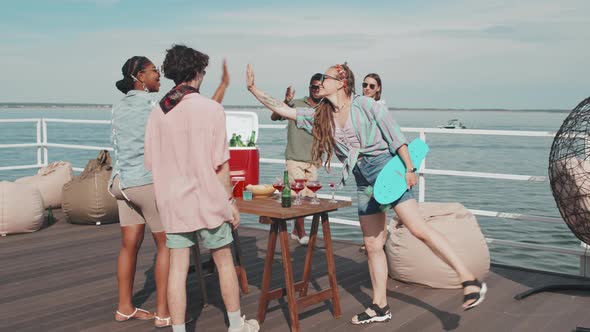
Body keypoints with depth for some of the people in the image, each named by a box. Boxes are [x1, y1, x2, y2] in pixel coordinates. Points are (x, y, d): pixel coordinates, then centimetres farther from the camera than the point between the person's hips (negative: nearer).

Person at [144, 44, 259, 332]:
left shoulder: (157, 113, 1)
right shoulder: (210, 109, -11)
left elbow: (151, 163, 7)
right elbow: (220, 164, -11)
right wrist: (231, 202, -1)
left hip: (172, 203, 3)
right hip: (207, 201, -3)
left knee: (177, 268, 7)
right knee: (224, 262, 13)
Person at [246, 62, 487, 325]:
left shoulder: (364, 104, -3)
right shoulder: (321, 116, 13)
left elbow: (394, 134, -6)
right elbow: (282, 109, 14)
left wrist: (409, 167, -13)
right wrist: (253, 88, 10)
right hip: (363, 180, 6)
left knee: (418, 228, -17)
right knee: (373, 246, 8)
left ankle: (469, 280, -15)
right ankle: (380, 307, 18)